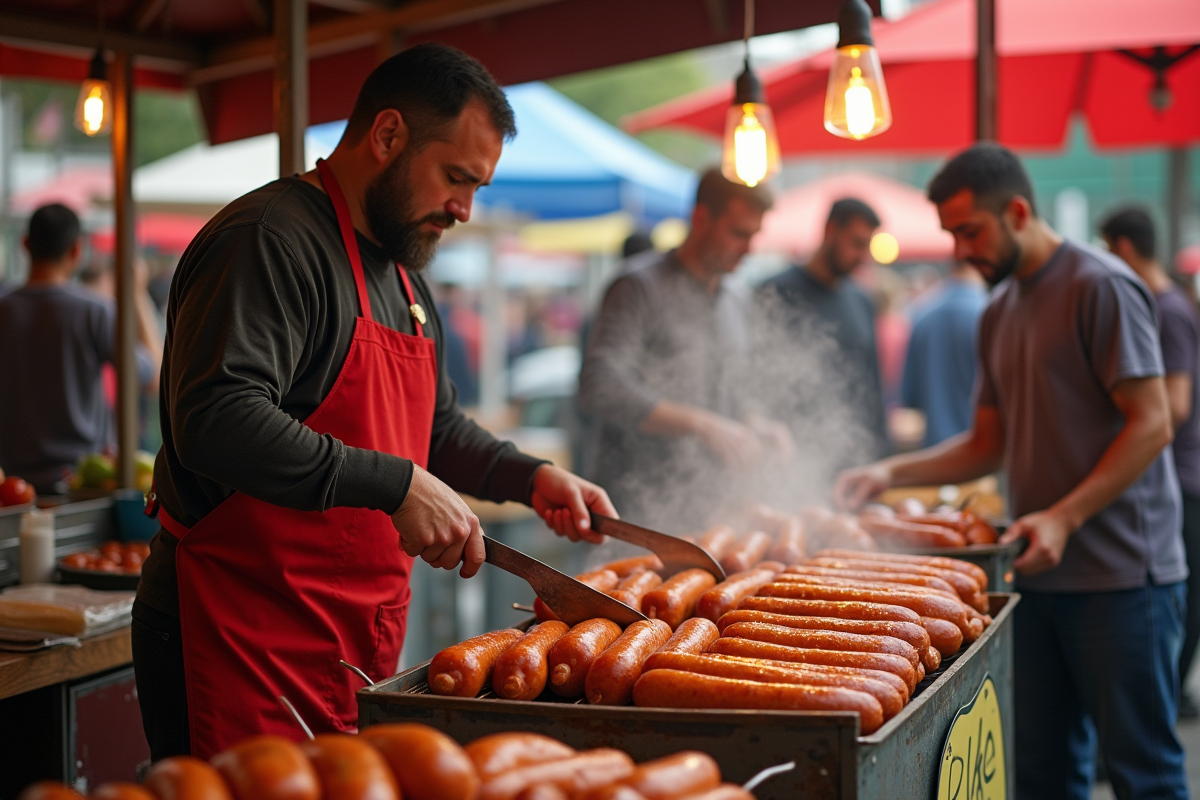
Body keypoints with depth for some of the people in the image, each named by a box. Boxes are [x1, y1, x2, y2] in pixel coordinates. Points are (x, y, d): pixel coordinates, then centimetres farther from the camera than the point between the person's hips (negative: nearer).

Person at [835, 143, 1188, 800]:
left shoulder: (1100, 287, -9)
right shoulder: (999, 312, 15)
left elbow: (1151, 425, -14)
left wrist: (1064, 517, -20)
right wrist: (890, 473, 7)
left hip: (1120, 574, -8)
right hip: (1039, 574, 8)